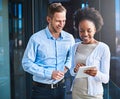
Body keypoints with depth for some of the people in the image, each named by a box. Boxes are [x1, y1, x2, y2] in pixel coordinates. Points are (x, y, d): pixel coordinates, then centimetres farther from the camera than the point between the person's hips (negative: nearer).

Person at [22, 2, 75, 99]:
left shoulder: (69, 38, -1)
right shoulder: (36, 38, -14)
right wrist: (49, 73, -18)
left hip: (60, 86, 4)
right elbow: (27, 63, -12)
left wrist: (67, 66, -2)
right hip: (41, 88, -3)